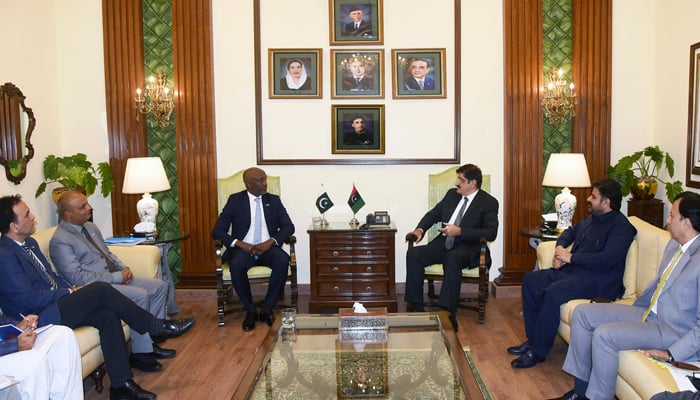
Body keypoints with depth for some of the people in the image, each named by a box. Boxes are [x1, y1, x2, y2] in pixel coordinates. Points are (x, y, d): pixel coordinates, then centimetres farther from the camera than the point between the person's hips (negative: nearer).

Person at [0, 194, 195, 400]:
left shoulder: (29, 243, 15)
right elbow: (28, 299, -20)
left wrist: (71, 290, 4)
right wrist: (69, 292, -12)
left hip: (55, 303, 9)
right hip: (38, 318, -9)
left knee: (108, 315, -14)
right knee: (101, 289, -22)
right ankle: (157, 327, -10)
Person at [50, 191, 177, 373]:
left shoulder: (90, 227, 13)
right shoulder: (60, 241, -14)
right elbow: (77, 277, -21)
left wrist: (124, 268, 1)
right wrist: (116, 277, -20)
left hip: (116, 278, 9)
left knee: (160, 286, -1)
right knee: (140, 295, -28)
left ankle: (149, 342, 6)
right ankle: (139, 353, -15)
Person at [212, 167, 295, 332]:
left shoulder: (273, 200, 13)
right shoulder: (235, 200, 6)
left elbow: (288, 226, 5)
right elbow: (217, 231, 0)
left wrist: (270, 241, -13)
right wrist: (240, 244, -16)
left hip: (267, 248, 1)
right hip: (243, 248, -1)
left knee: (283, 260, -32)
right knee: (236, 265, -35)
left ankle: (267, 308, -16)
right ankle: (250, 310, -13)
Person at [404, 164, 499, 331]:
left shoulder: (489, 202, -2)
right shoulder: (452, 194, 16)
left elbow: (491, 233, -13)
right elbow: (433, 214, 22)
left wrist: (460, 231, -19)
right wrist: (420, 229, 2)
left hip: (467, 248, -6)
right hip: (443, 243, 6)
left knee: (452, 259, -40)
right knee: (413, 254, -20)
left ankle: (447, 314, -37)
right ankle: (416, 307, -16)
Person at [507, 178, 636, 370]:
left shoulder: (620, 226, -11)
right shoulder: (592, 219, 17)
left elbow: (608, 259, -24)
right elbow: (571, 231, 33)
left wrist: (571, 257, -17)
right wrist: (560, 249, 10)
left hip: (598, 280, -10)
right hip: (573, 270, 10)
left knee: (553, 292, -32)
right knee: (530, 280, -2)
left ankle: (538, 351, -18)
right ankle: (532, 339, 1)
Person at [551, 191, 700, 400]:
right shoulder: (674, 245, 6)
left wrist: (671, 354, -24)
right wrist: (633, 309, 21)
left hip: (673, 331, -10)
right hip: (649, 313, 10)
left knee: (604, 334, -28)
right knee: (582, 313, 0)